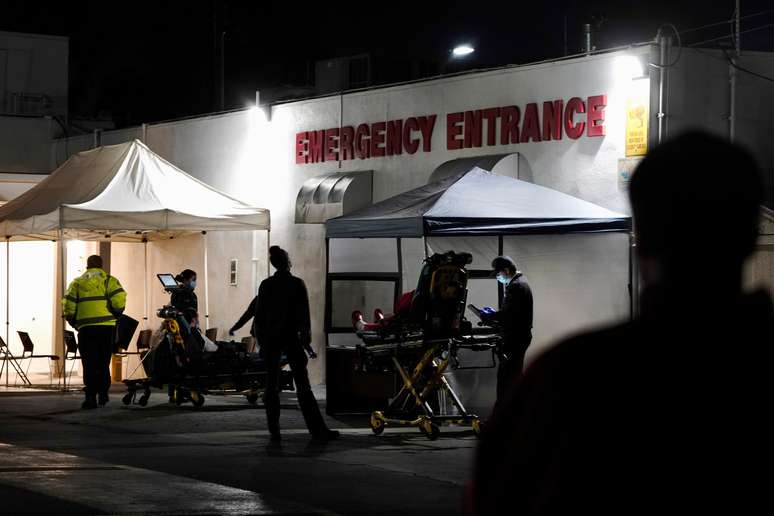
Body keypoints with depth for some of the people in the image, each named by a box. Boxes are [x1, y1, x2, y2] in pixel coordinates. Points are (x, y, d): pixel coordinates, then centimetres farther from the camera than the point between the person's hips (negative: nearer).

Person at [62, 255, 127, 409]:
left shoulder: (77, 282, 11)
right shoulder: (109, 280, 7)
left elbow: (68, 307, 2)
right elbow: (119, 301, -8)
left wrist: (74, 323, 16)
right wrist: (115, 315, 10)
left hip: (86, 328, 0)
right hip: (107, 327, 0)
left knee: (89, 364, 3)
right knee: (103, 362, 14)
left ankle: (91, 398, -4)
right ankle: (103, 393, 16)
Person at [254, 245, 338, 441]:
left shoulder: (266, 285, 1)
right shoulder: (297, 284, -5)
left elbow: (258, 316, 3)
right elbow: (304, 315, -4)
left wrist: (261, 342, 11)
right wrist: (306, 340, 3)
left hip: (270, 338, 2)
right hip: (291, 337, -2)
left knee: (271, 385, 6)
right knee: (303, 385, -1)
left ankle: (274, 431, 2)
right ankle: (317, 428, -4)